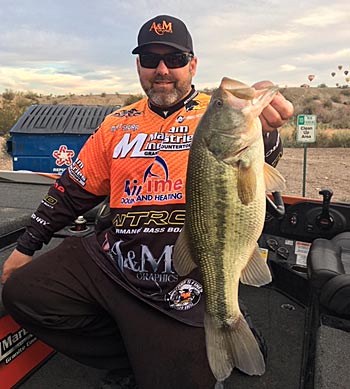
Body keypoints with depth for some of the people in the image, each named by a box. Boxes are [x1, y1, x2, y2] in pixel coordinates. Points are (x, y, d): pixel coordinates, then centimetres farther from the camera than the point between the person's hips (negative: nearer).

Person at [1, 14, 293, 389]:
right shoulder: (118, 123, 10)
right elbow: (75, 188, 14)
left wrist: (261, 132, -44)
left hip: (183, 285, -4)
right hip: (110, 260, 5)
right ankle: (131, 351, 9)